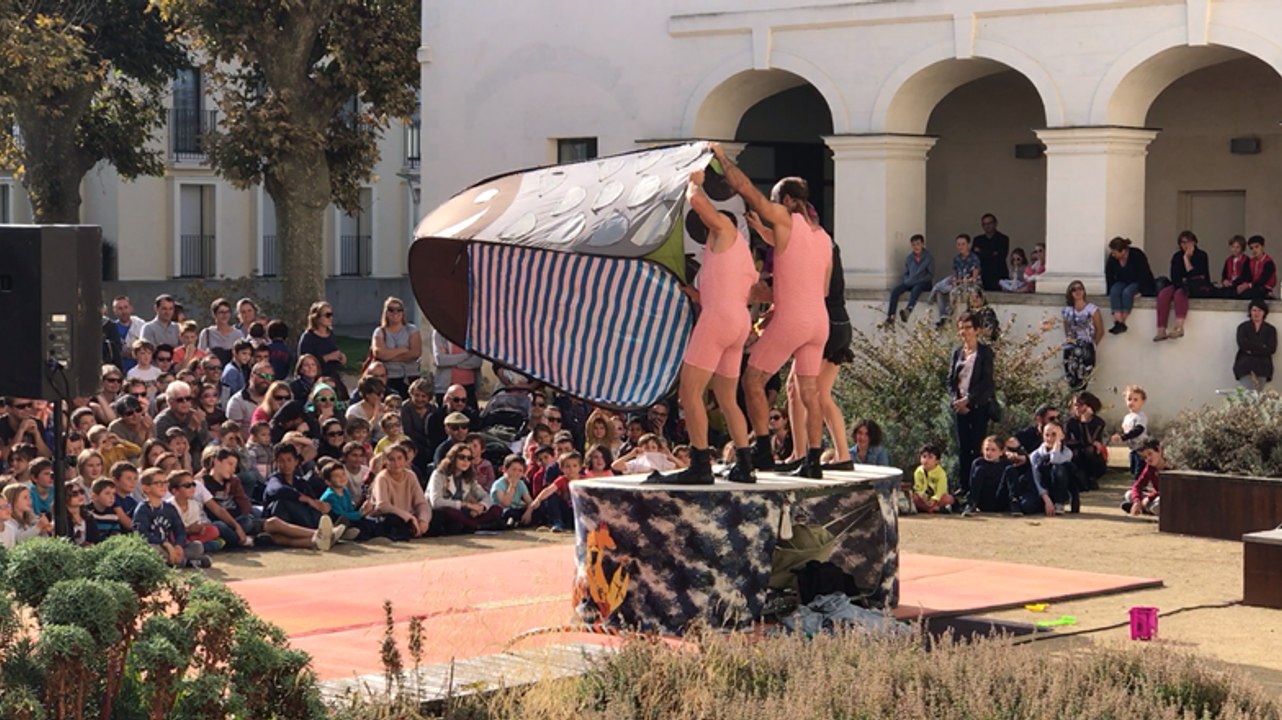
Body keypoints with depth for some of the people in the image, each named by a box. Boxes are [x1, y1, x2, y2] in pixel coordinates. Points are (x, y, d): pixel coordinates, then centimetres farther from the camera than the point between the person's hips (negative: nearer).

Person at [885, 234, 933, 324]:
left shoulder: (929, 257, -2)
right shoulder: (909, 258, 11)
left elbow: (931, 275, -5)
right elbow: (906, 273, 17)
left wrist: (918, 281, -18)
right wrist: (907, 281, -5)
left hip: (924, 283, -5)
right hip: (910, 283, 5)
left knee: (916, 288, -40)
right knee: (895, 290, -21)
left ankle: (908, 310, -64)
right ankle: (890, 316, -24)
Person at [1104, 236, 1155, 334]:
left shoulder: (1137, 256, -21)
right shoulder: (1112, 259, -8)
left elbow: (1143, 275, -21)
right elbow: (1109, 277, -1)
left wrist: (1140, 291, -26)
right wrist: (1111, 291, -10)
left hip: (1137, 283, -4)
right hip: (1122, 282, 4)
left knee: (1127, 292, -36)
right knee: (1114, 291, -30)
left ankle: (1122, 322, -34)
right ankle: (1118, 322, -43)